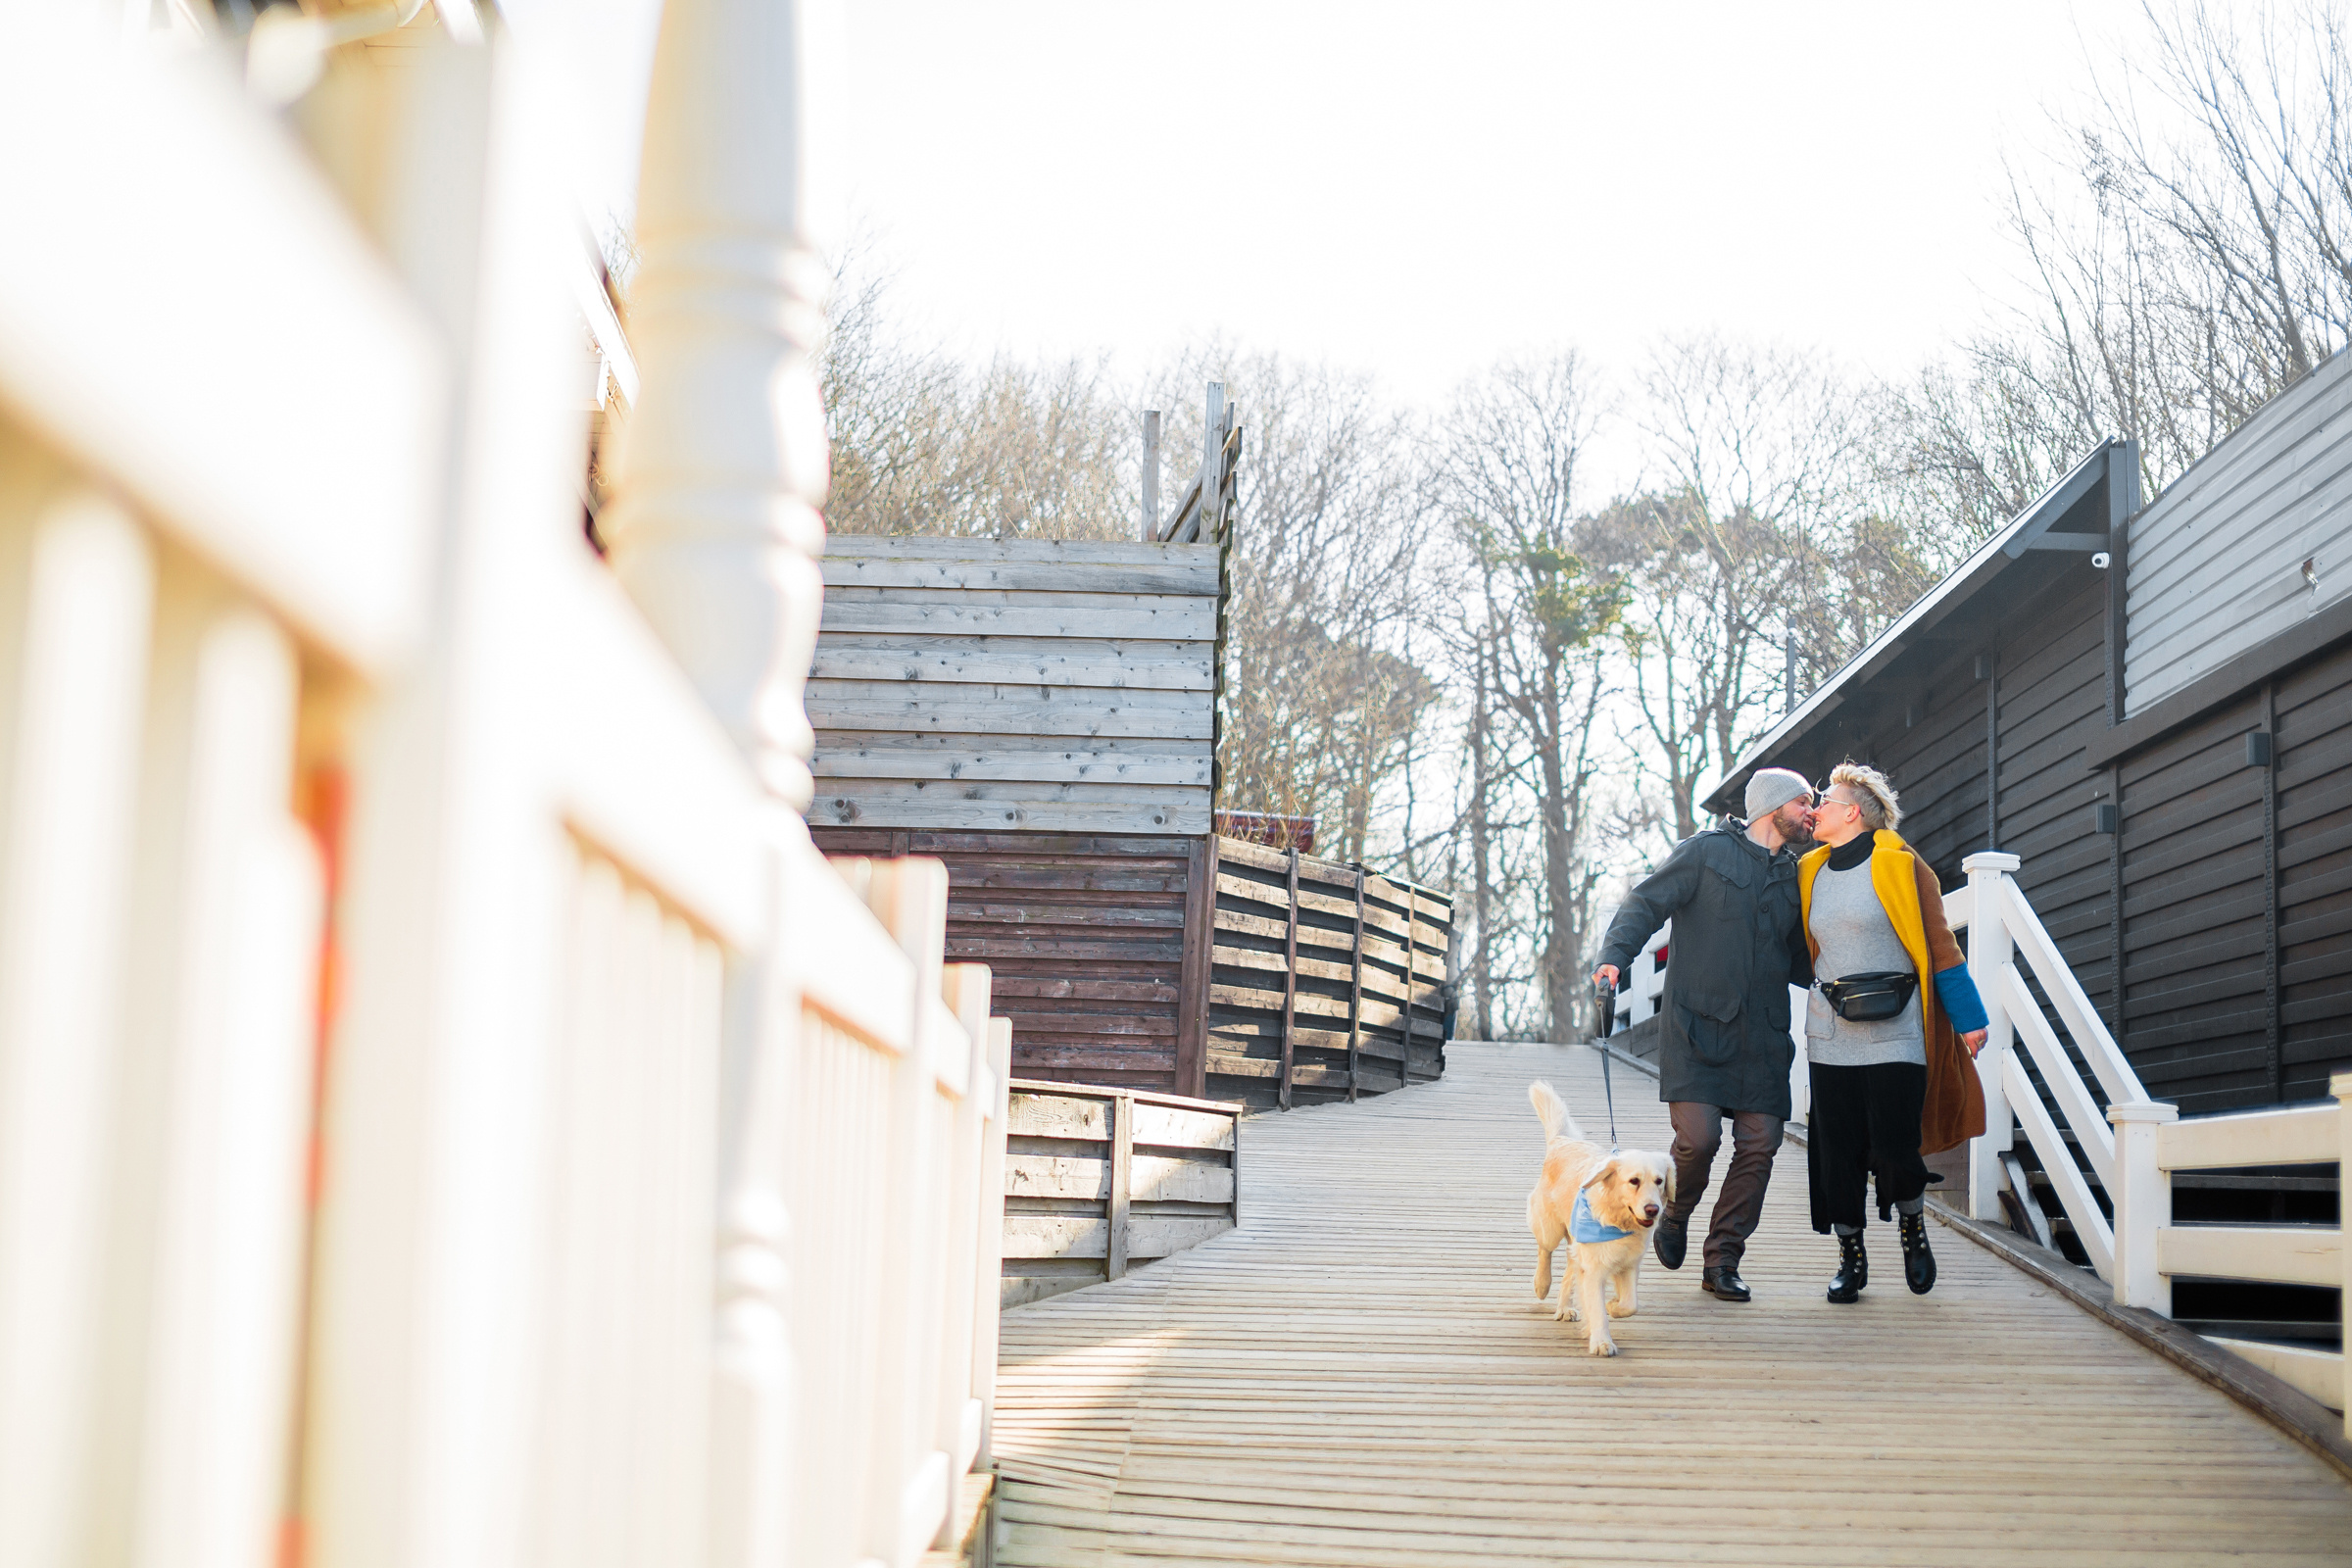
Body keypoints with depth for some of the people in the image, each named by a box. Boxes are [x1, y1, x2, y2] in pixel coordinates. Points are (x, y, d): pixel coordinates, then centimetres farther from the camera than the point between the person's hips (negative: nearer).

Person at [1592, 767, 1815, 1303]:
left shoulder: (1794, 876, 18)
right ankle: (1676, 1214, 15)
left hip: (1762, 1037, 5)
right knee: (1698, 1136, -16)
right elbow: (1646, 904, -4)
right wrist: (1615, 955, -20)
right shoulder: (1706, 852, 2)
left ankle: (1722, 1262, 7)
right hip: (1697, 1026, -5)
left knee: (1759, 1145, -4)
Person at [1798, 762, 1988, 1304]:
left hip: (1894, 1032, -5)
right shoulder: (1811, 872, 11)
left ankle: (1913, 1230, 21)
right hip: (1831, 1035, 5)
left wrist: (1968, 1018, -3)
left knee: (1895, 1148, -8)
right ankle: (1851, 1257, 16)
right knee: (1838, 1151, 3)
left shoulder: (1898, 864, -4)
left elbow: (1939, 944, -3)